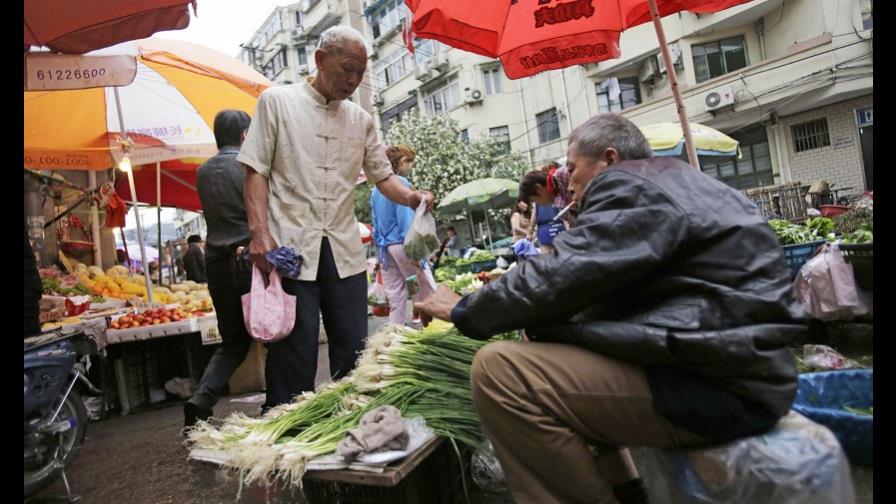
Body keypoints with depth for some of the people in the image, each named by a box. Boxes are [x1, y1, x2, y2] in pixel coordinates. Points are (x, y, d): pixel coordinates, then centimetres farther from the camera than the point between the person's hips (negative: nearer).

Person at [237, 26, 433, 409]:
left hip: (344, 251, 4)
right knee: (294, 355, -1)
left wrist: (411, 197, -6)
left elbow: (382, 175, 16)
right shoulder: (277, 100, 5)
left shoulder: (361, 119, 15)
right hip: (290, 248, -4)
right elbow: (256, 170, 0)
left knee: (353, 353, 7)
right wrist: (259, 232, -13)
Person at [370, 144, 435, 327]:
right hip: (401, 244, -7)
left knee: (395, 297, 9)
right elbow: (406, 218, -15)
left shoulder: (375, 190, 17)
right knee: (427, 293, 1)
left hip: (384, 248, 8)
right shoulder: (401, 183, -6)